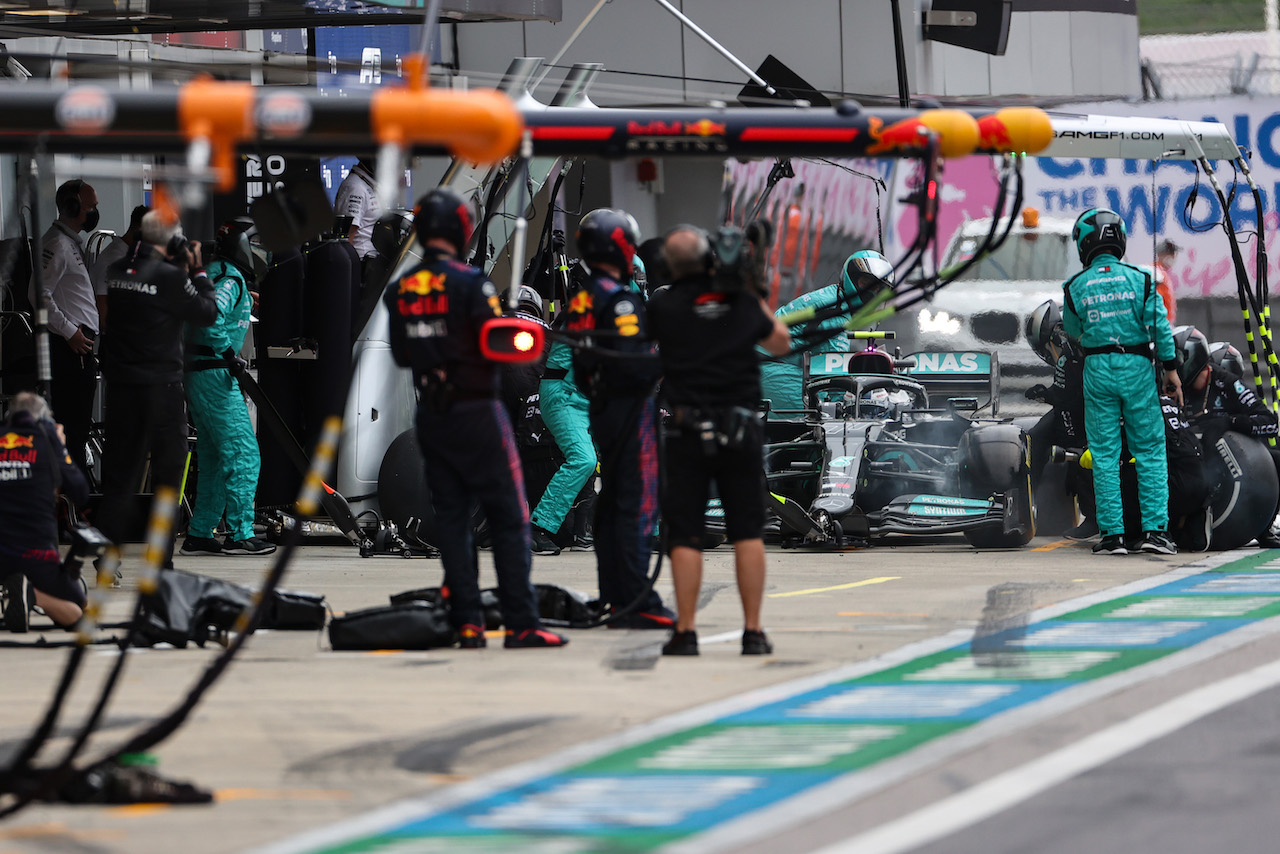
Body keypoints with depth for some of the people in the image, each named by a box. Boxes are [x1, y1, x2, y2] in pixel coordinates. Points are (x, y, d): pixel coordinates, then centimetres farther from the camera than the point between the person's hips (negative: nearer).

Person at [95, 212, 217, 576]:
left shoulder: (116, 271, 3)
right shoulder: (170, 276, -15)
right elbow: (208, 314, -7)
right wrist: (198, 271, 2)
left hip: (120, 382, 6)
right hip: (161, 383, -5)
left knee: (120, 468, 11)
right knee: (168, 468, 4)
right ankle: (161, 561, 5)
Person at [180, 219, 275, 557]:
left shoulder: (212, 273, 18)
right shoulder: (230, 279, -12)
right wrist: (231, 355, -20)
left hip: (196, 373, 10)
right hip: (214, 374, -10)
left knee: (214, 458, 14)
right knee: (243, 453, -8)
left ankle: (200, 534, 15)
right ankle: (240, 534, -8)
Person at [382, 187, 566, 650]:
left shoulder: (400, 291, 5)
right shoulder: (470, 284, -14)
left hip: (430, 416, 6)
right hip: (476, 412, -6)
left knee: (450, 516, 10)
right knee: (508, 518, -1)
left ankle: (467, 623, 8)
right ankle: (520, 623, -4)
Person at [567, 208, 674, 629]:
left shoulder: (582, 301, 13)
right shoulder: (620, 300, -16)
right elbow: (631, 364, -22)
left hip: (602, 410, 9)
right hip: (630, 409, -9)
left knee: (611, 502, 12)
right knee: (638, 504, -8)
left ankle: (615, 598, 15)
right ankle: (636, 601, -10)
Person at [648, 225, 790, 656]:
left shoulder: (664, 306, -4)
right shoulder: (740, 300, 3)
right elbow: (781, 342, 18)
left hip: (688, 430, -1)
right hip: (741, 426, 1)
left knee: (685, 535, 2)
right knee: (748, 531, 6)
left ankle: (685, 632, 0)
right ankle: (753, 631, 3)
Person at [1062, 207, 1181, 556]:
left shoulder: (1076, 287, -2)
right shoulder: (1139, 279, -4)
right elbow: (1160, 327, -5)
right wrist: (1171, 369, 1)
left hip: (1097, 369, 0)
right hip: (1137, 368, 0)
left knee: (1104, 455, 5)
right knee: (1150, 451, 5)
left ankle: (1112, 534, 2)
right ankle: (1155, 529, -1)